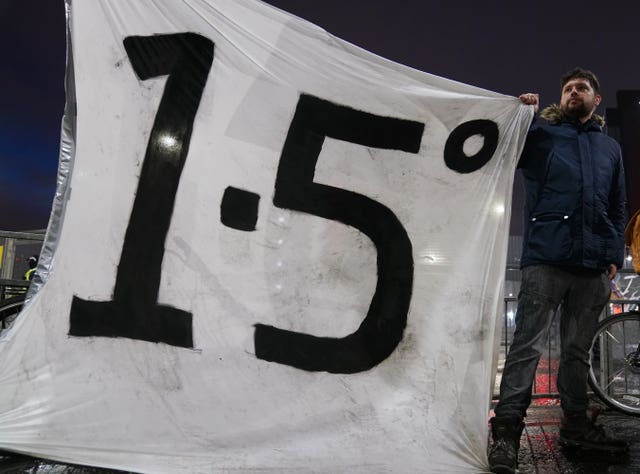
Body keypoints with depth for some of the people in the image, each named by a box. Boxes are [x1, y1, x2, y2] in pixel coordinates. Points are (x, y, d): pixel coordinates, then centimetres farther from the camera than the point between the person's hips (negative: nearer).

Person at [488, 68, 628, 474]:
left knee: (578, 348, 12)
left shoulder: (610, 148, 21)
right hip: (547, 257, -4)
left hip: (594, 265, 4)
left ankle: (576, 424, 24)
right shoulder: (542, 133, 11)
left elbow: (619, 208, 20)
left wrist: (614, 255, 9)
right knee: (528, 345, -9)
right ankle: (507, 429, -6)